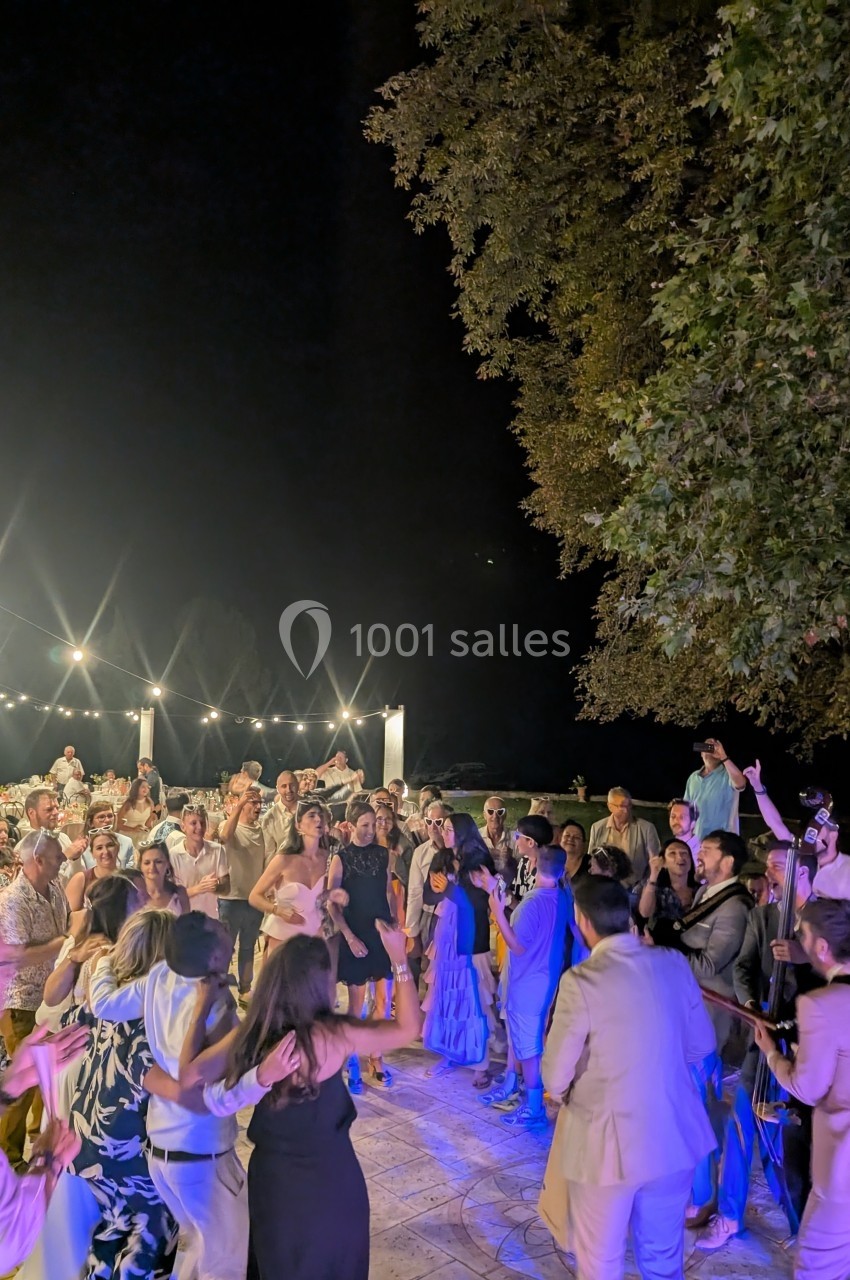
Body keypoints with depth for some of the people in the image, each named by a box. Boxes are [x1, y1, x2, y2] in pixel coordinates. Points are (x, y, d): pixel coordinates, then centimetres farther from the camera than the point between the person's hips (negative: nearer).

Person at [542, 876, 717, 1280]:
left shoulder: (582, 981, -22)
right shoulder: (674, 964, -7)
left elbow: (556, 1076, -14)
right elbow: (701, 1045, 6)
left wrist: (563, 1093, 9)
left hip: (608, 1142, -5)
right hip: (675, 1136, 5)